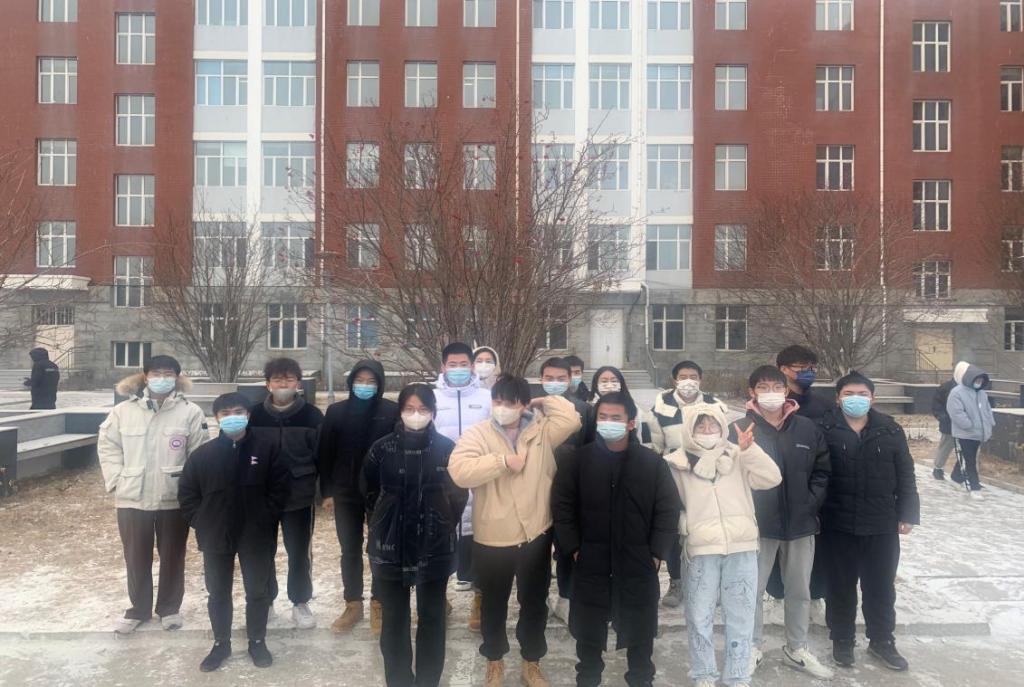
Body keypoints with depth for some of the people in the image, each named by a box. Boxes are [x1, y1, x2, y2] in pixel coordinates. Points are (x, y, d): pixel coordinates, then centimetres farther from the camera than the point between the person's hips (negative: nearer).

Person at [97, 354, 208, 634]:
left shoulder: (190, 412, -7)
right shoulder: (124, 410, 0)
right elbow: (107, 445, 7)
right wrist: (117, 479, -1)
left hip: (175, 499, -2)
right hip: (132, 499, 2)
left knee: (172, 557, 12)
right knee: (136, 558, 15)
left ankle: (170, 608, 30)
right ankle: (139, 609, 34)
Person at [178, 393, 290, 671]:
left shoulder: (267, 446, -10)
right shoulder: (203, 454, -5)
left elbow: (280, 487, -7)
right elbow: (187, 494, 3)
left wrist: (265, 520, -9)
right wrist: (201, 523, -3)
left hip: (256, 536, -1)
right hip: (215, 537, 2)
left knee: (258, 591, 12)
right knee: (218, 593, 16)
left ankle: (257, 642, 31)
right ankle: (221, 643, 35)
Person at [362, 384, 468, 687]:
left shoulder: (446, 448, -5)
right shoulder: (382, 448, -4)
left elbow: (459, 494, 4)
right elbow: (369, 493, 9)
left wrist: (444, 524, 2)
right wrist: (385, 524, 9)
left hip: (435, 546, 0)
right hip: (391, 546, 1)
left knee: (432, 618, 11)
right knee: (394, 619, 10)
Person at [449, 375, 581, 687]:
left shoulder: (540, 430, -1)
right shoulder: (477, 433, -8)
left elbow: (570, 418, -16)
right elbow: (459, 471, -22)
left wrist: (539, 401, -6)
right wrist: (503, 460, -23)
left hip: (535, 536, 1)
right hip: (492, 539, -1)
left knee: (535, 603, 17)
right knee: (493, 604, 18)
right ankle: (495, 660, 42)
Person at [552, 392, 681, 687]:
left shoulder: (652, 462, -3)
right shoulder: (577, 459, -3)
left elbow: (667, 510, 0)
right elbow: (562, 505, -1)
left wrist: (657, 552, -4)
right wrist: (573, 548, -6)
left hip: (639, 564, 0)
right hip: (590, 563, 0)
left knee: (640, 632, 15)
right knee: (589, 632, 14)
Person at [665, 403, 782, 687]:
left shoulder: (738, 455, 5)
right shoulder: (679, 462, 2)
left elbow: (772, 478, -5)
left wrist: (749, 448, -16)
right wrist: (684, 528, -7)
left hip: (742, 547, 1)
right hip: (701, 550, -1)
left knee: (741, 616, 10)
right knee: (700, 616, 6)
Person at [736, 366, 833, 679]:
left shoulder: (807, 428, 1)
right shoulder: (741, 429, -9)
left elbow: (822, 470, 7)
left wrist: (811, 504, -2)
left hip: (801, 523, 3)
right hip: (758, 524, -3)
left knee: (800, 591, 17)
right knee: (753, 590, 9)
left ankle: (796, 649, 35)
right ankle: (752, 648, 27)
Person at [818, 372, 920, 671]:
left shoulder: (890, 430, 3)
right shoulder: (824, 429, -7)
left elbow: (905, 475, 5)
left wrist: (908, 514, 2)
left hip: (882, 525, 2)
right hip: (838, 525, -2)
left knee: (881, 587, 15)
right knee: (842, 586, 12)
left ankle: (882, 641, 34)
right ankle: (842, 640, 29)